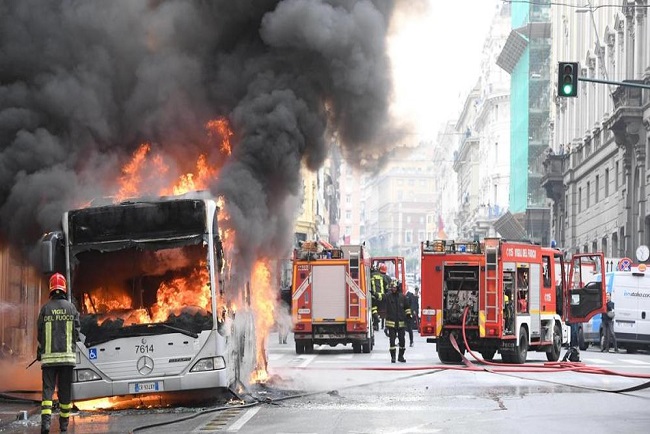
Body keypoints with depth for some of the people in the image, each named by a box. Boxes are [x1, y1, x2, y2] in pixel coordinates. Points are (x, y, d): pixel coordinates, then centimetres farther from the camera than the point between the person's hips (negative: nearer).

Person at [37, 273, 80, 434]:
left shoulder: (45, 308, -1)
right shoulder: (71, 308, 1)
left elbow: (40, 333, 3)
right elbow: (76, 332, 3)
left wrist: (39, 352, 17)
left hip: (49, 356, -1)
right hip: (67, 355, 1)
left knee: (48, 389, -1)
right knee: (65, 390, 10)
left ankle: (46, 420, -19)